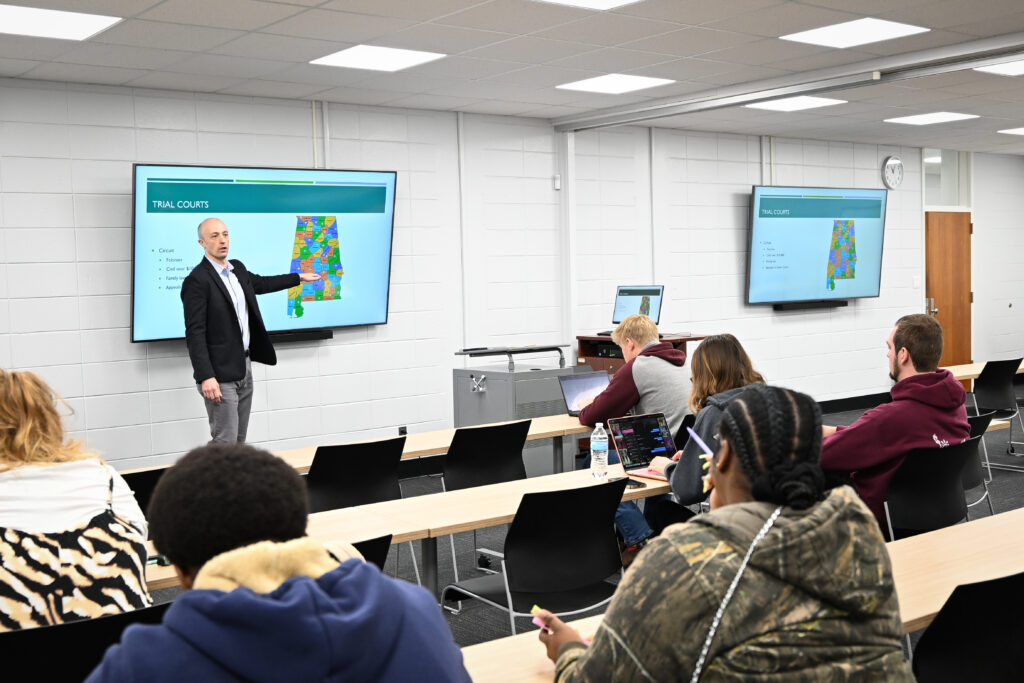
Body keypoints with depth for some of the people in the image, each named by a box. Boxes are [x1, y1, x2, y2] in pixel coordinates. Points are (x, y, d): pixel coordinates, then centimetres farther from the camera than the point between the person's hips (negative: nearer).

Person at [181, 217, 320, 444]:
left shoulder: (237, 268, 10)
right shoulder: (197, 281, -16)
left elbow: (261, 283, 32)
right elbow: (195, 333, -19)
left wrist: (299, 277, 41)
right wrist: (206, 377, -25)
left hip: (244, 367, 8)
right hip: (220, 374, -8)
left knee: (239, 439, 13)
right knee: (225, 441, -8)